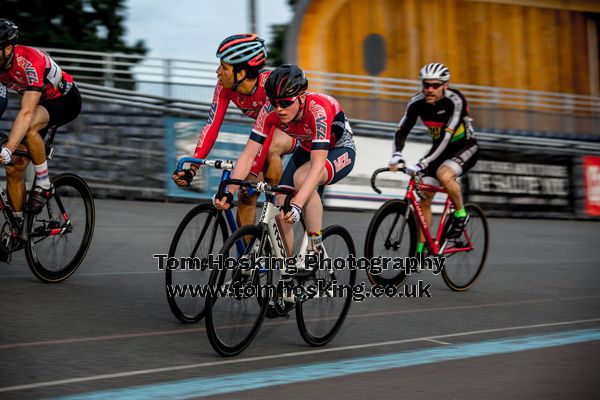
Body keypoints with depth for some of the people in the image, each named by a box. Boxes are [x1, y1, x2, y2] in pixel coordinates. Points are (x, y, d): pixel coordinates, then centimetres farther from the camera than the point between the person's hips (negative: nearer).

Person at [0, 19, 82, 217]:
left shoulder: (30, 62, -36)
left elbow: (26, 113, -44)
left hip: (65, 100, -7)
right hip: (39, 102, 7)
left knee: (28, 127, -38)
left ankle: (44, 184, -19)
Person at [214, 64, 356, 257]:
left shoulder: (318, 109, -38)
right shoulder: (270, 111, -24)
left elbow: (317, 166, -45)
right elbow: (249, 154, -22)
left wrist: (297, 205, -55)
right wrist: (228, 192, -33)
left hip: (340, 151, -5)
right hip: (307, 150, 5)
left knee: (301, 177, -35)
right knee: (281, 212, -13)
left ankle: (317, 249, -22)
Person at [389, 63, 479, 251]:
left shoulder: (454, 101, -29)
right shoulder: (417, 102, -14)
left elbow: (446, 137, -37)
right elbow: (402, 130, -17)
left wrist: (421, 164, -45)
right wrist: (396, 155, -38)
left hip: (465, 147, -6)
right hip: (440, 148, 6)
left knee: (444, 175, -35)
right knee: (424, 199, -2)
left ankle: (460, 214, -9)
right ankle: (420, 251, 7)